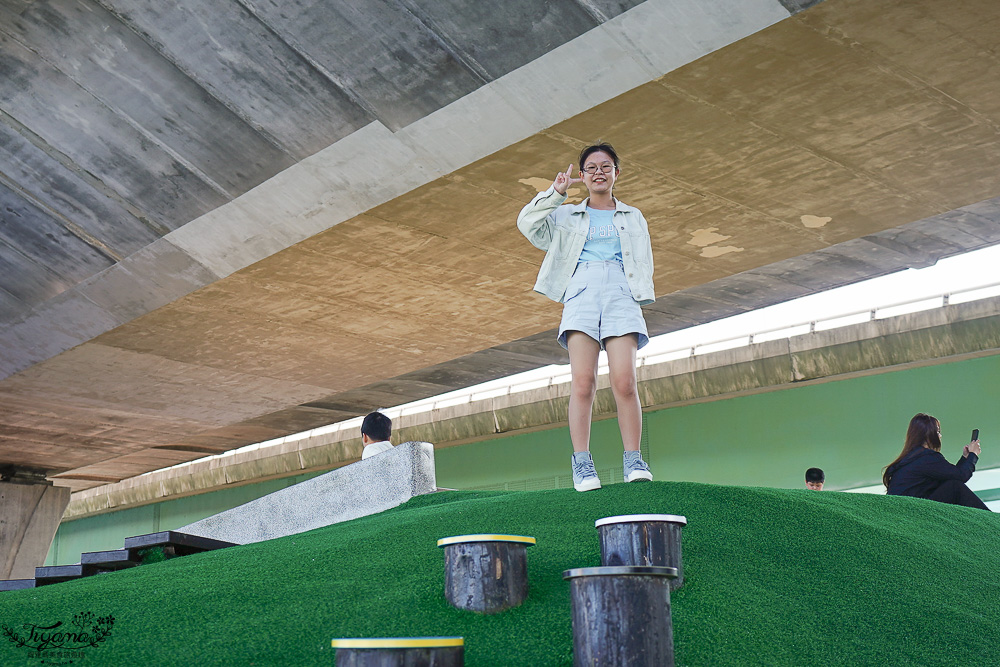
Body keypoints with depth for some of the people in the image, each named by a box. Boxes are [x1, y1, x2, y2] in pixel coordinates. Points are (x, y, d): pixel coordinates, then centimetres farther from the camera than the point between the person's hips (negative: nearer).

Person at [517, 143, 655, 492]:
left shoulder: (633, 218, 27)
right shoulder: (567, 216, 24)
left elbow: (644, 263, 21)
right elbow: (528, 224, 11)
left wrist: (639, 296, 4)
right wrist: (556, 192, 8)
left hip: (621, 293, 0)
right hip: (581, 292, 0)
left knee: (624, 381, -15)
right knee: (582, 381, -15)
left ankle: (633, 460, -11)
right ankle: (582, 463, -15)